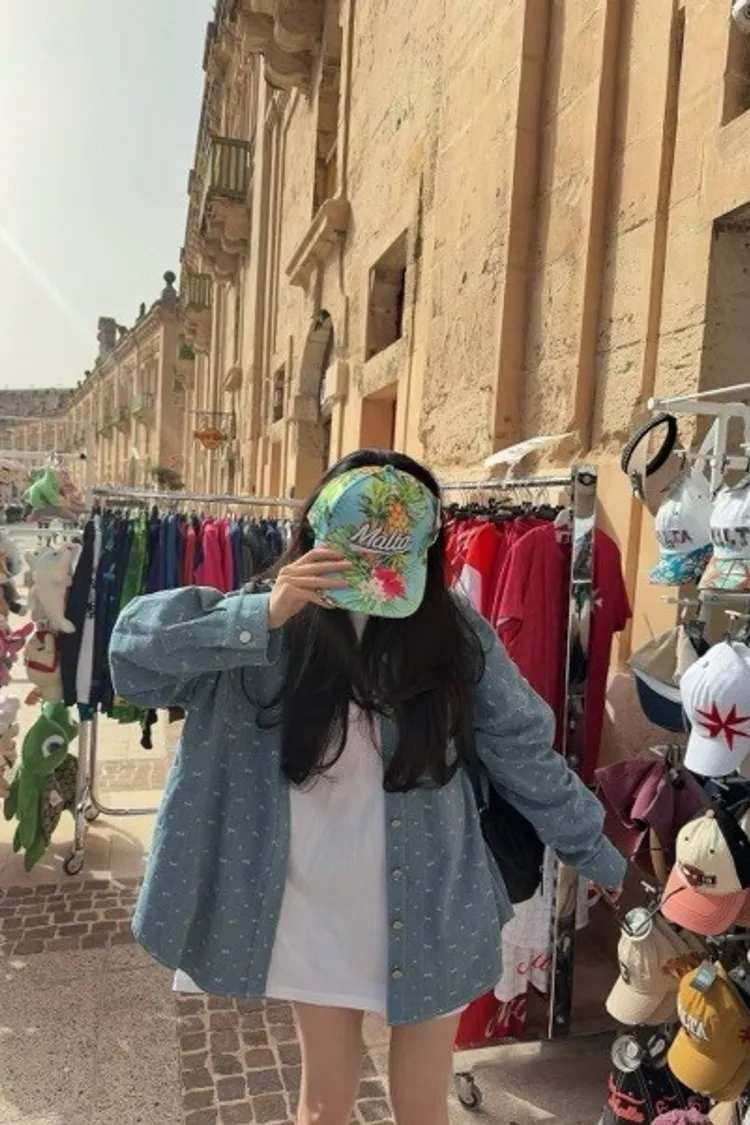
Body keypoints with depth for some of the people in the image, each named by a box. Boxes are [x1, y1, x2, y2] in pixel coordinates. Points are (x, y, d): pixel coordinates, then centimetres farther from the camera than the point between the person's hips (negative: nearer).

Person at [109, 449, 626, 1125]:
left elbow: (525, 752, -3)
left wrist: (599, 856, 3)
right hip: (317, 913, 1)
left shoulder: (456, 633, -12)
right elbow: (135, 646, -21)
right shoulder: (274, 634, -13)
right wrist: (261, 618, -33)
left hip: (431, 911, 0)